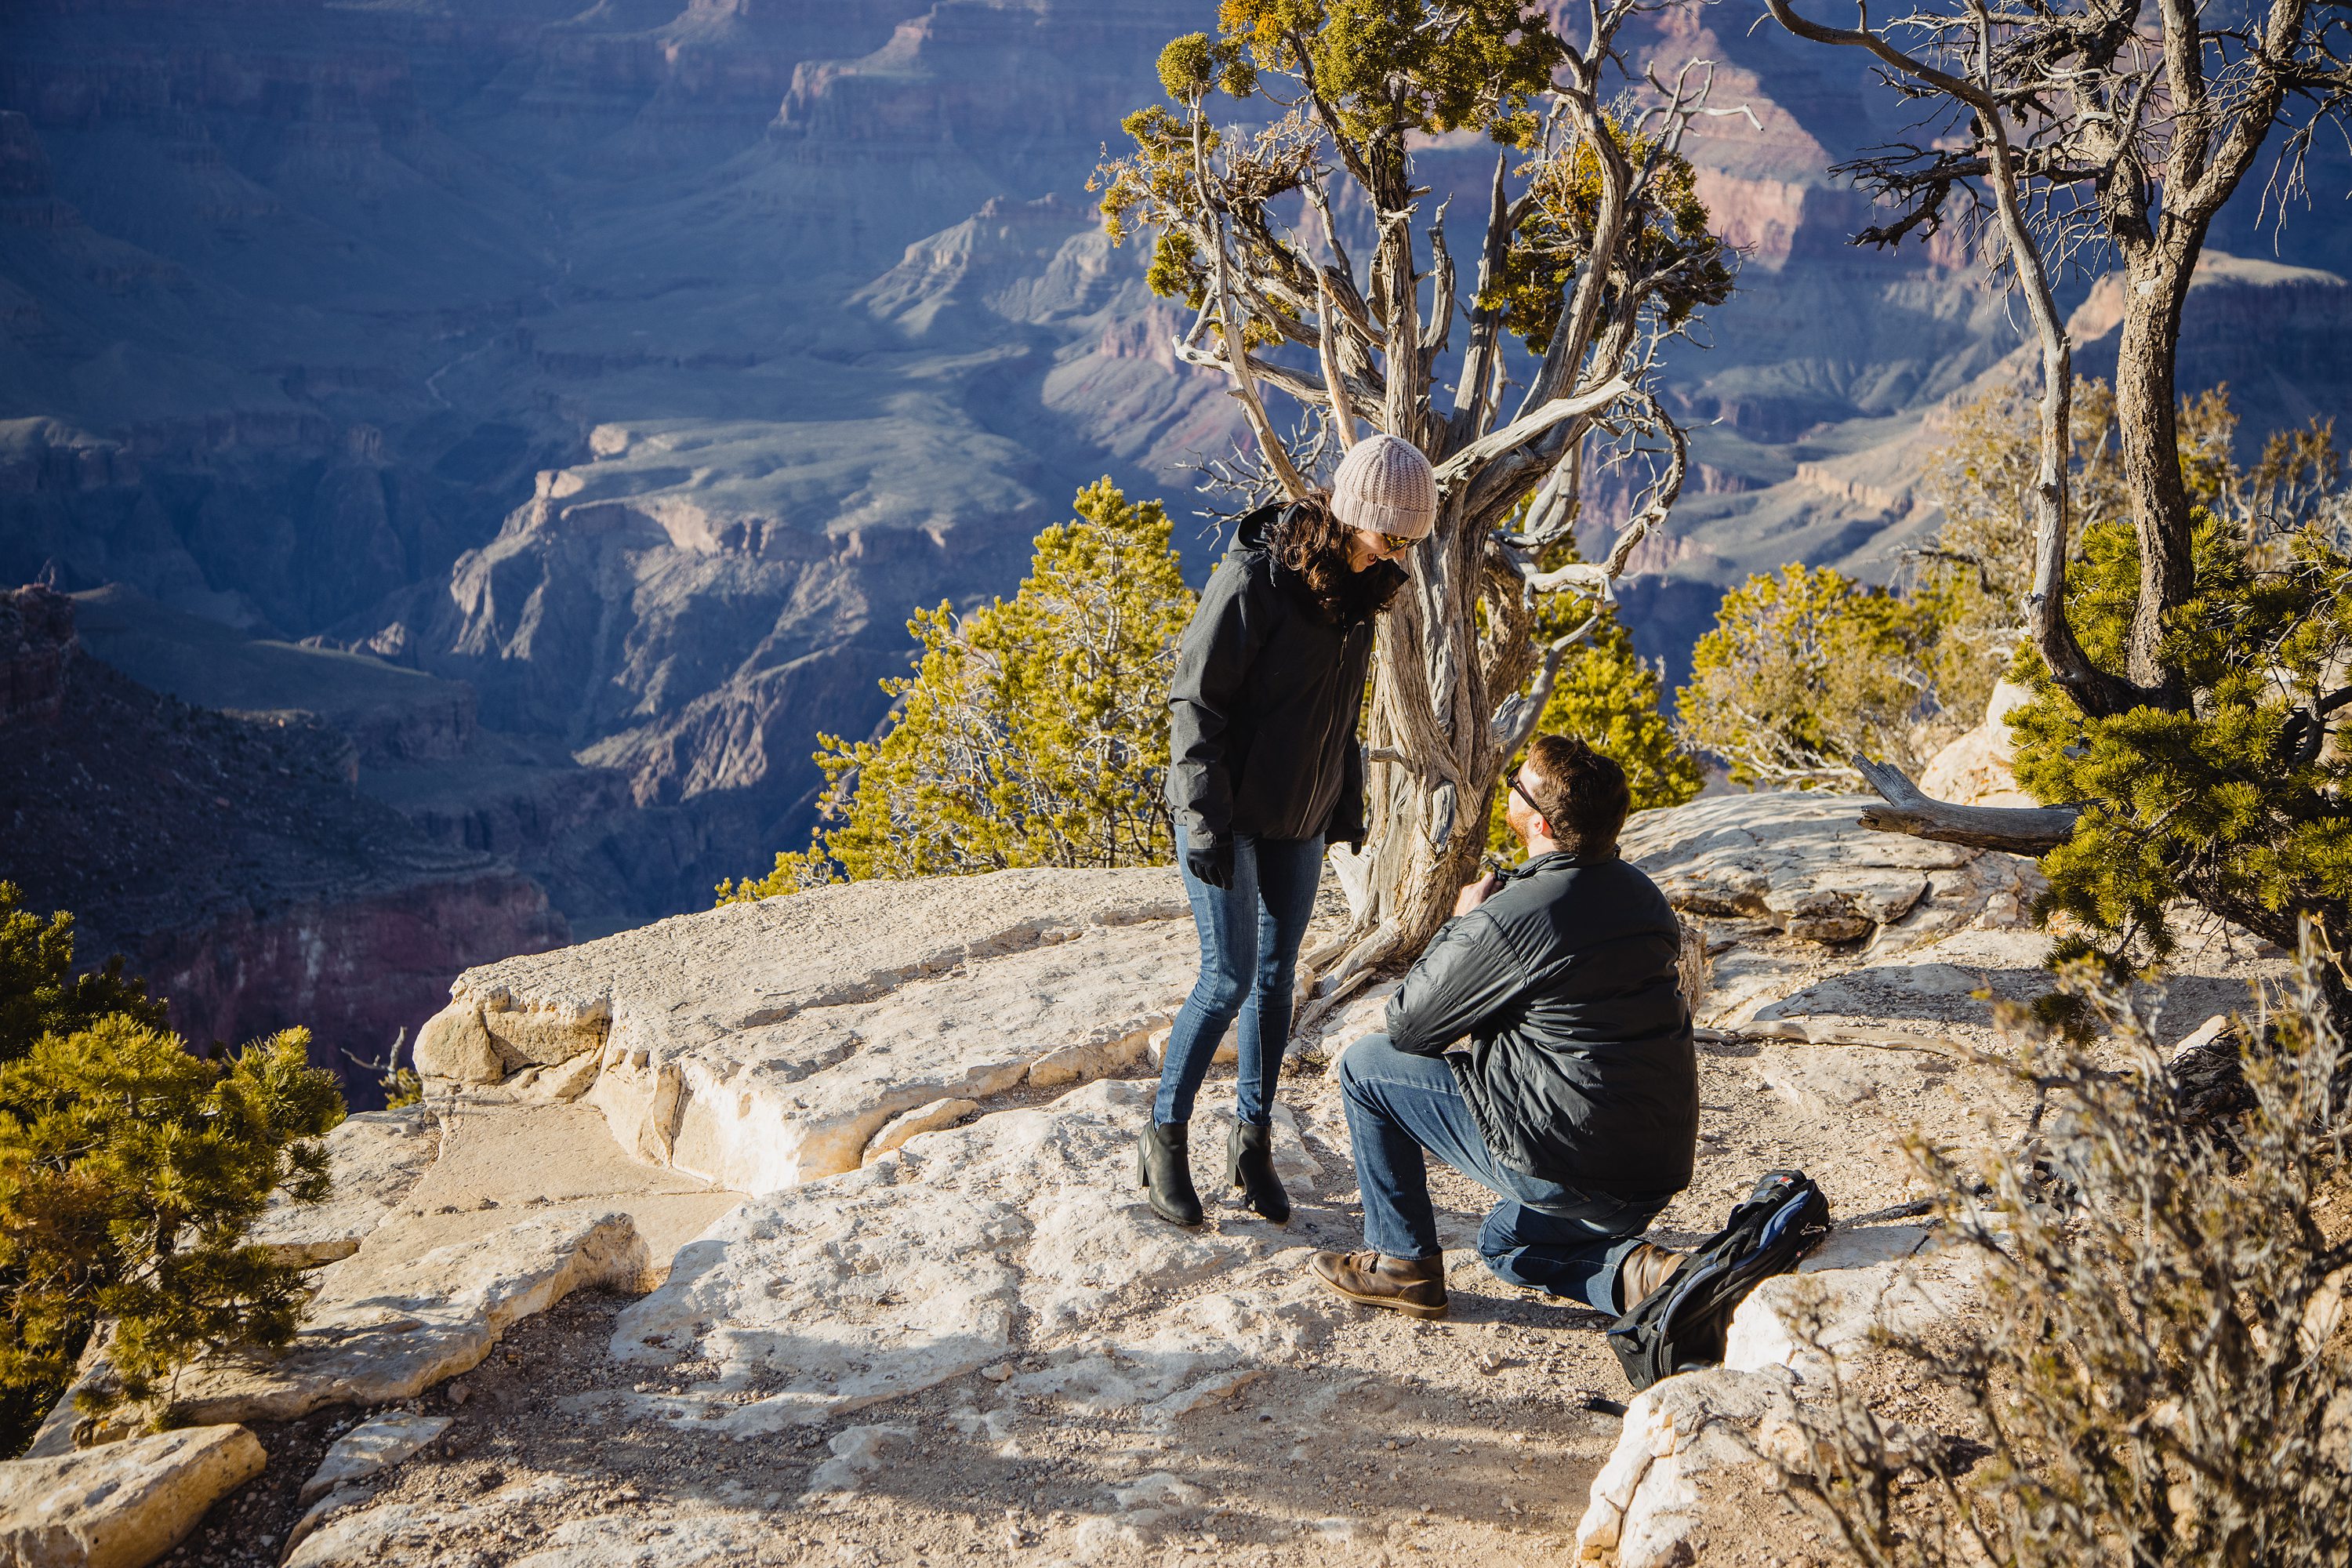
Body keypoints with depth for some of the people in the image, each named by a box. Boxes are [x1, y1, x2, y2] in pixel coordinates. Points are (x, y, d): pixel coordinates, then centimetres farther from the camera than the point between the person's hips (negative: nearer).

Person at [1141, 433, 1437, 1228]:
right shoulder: (1255, 577, -20)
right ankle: (1165, 1137, 9)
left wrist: (1347, 804, 15)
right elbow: (1194, 700, -18)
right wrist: (1206, 818, -20)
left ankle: (1253, 1139, 21)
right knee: (1229, 977, -7)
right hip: (1227, 813, -7)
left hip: (1300, 820, 7)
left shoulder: (1357, 584, 3)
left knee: (1276, 978, 10)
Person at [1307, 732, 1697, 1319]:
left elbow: (1406, 1026, -5)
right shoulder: (1645, 895, 5)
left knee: (1365, 1065, 6)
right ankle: (1632, 1269, 8)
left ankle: (1402, 1263, 15)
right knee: (1505, 1243, 36)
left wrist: (1460, 922, 7)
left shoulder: (1507, 918, -19)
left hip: (1565, 1167, -8)